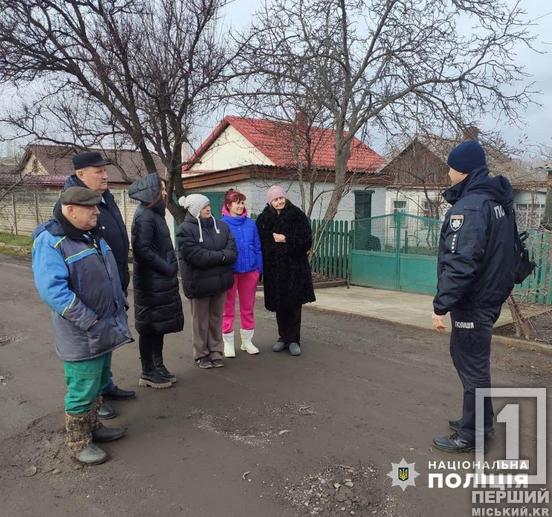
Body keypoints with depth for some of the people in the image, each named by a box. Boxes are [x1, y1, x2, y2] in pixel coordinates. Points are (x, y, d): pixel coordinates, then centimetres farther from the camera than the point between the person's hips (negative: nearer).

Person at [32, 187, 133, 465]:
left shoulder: (92, 235, 10)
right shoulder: (50, 241, -18)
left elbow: (110, 275, 21)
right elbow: (52, 290, -27)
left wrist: (121, 304, 12)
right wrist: (90, 322, -26)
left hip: (105, 328, 9)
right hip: (81, 335, -9)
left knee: (97, 385, 22)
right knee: (82, 391, 4)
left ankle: (92, 427, 40)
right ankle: (78, 443, 23)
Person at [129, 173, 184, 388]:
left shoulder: (155, 214, 13)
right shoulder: (144, 216, -16)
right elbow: (142, 250, -23)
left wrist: (170, 266, 7)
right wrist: (167, 267, -17)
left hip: (161, 281, 9)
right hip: (151, 283, -9)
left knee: (159, 325, 16)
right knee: (149, 327, 3)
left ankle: (158, 368, 29)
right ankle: (147, 373, 17)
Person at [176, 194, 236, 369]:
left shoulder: (221, 226, 6)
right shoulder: (185, 230, -10)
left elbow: (232, 251, -2)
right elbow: (196, 256, -21)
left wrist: (210, 257, -18)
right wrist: (221, 256, -13)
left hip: (220, 280, 5)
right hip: (198, 282, -4)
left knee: (216, 318, 13)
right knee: (201, 320, 9)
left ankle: (216, 352, 26)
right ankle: (201, 354, 23)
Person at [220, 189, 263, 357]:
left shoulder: (251, 224, 5)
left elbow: (258, 247, 8)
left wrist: (259, 269, 4)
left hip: (250, 271, 4)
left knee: (248, 308, 13)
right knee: (228, 309, 6)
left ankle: (247, 340, 27)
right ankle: (228, 343, 19)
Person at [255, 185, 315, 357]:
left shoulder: (297, 215, -2)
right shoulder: (263, 219, 4)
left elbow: (307, 241, -7)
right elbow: (259, 243, 4)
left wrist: (286, 239, -14)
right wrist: (260, 267, -5)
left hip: (294, 267, -2)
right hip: (273, 268, 2)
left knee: (294, 305, 0)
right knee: (279, 305, 9)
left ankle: (294, 340, 10)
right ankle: (284, 337, 23)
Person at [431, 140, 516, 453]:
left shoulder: (470, 207, -21)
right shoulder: (498, 201, 10)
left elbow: (460, 263, -28)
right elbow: (503, 252, 17)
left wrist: (441, 306, -25)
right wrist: (499, 288, 21)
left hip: (472, 302, -10)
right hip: (491, 296, 10)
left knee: (472, 367, 3)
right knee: (474, 361, 21)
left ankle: (471, 436, 18)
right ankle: (482, 422, 36)